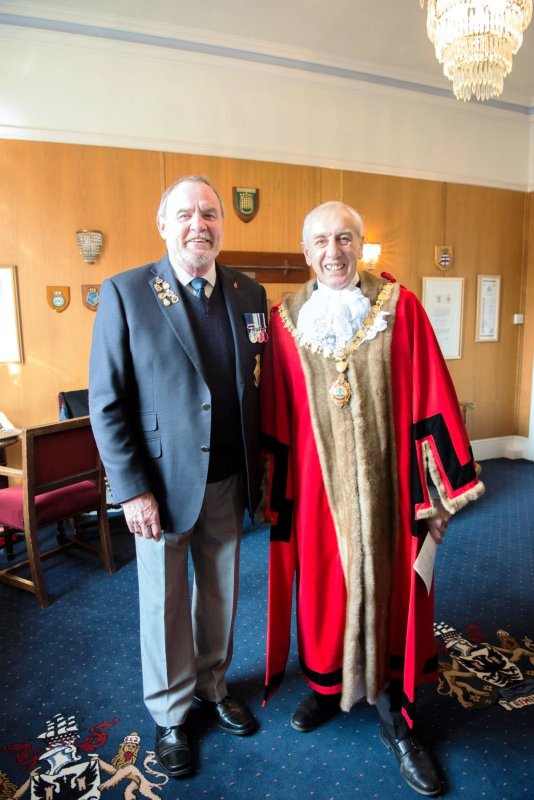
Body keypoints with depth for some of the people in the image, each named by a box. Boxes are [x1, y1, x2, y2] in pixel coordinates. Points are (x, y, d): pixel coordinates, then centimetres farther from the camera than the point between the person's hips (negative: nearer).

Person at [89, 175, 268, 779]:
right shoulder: (124, 293, -9)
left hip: (229, 480, 4)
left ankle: (212, 687, 47)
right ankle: (170, 714, 40)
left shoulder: (248, 293, 3)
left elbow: (258, 384, 7)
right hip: (163, 481, -3)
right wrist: (132, 490, -14)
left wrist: (261, 465, 1)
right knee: (165, 601, 15)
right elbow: (106, 402, -10)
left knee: (221, 591, 21)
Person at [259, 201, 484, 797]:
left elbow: (430, 400, -4)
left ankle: (393, 711, 33)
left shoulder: (399, 306, -3)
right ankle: (328, 685, 41)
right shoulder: (286, 320, 0)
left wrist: (438, 490, -5)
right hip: (317, 484, 1)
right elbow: (276, 418, 4)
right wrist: (277, 493, 5)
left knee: (390, 585, 11)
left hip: (386, 482, 0)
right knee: (322, 585, 15)